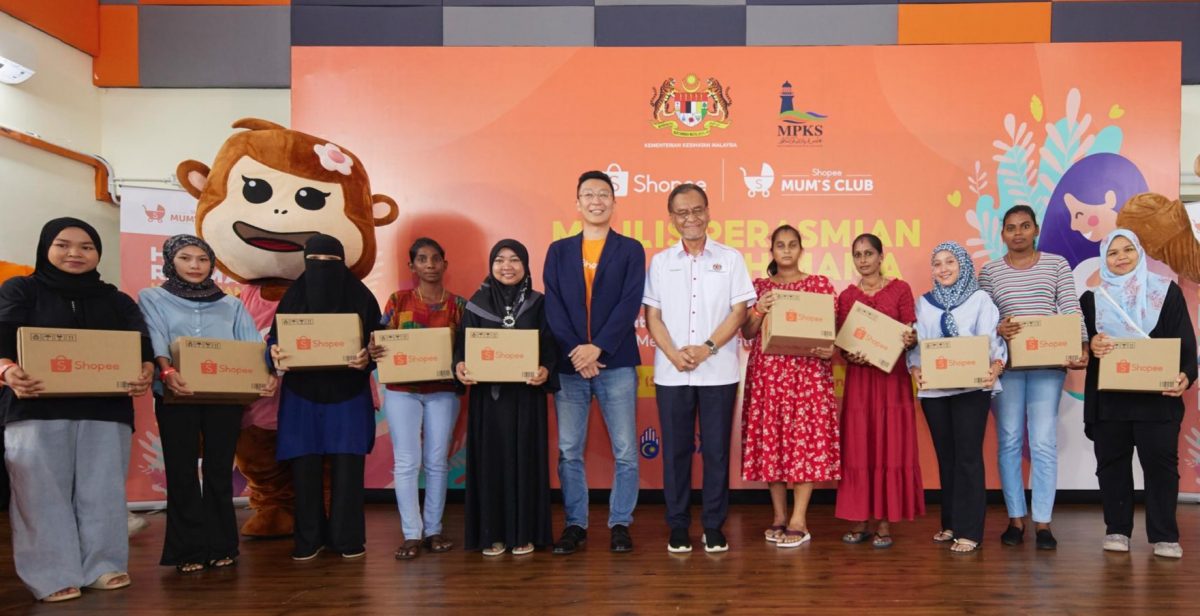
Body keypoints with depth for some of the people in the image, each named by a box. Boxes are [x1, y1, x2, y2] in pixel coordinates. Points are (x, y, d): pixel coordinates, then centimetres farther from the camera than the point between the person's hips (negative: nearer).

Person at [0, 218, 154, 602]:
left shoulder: (117, 301, 16)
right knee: (44, 493, -3)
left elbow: (142, 346, 4)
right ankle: (52, 576, 4)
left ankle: (104, 567, 11)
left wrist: (147, 372, -19)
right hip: (37, 408, -2)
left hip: (105, 410, 2)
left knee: (102, 490, 3)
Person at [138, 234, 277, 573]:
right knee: (182, 471, 1)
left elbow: (252, 344, 3)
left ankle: (221, 546, 14)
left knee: (220, 470, 5)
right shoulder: (153, 298, 8)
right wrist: (167, 371, -30)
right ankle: (189, 550, 9)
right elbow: (155, 340, -10)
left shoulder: (231, 305, 14)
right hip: (178, 396, -1)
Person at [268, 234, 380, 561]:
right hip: (302, 394, 1)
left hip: (348, 394, -1)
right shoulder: (294, 296, 4)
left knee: (347, 466, -1)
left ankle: (347, 537, 11)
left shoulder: (361, 297, -1)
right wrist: (276, 354, -19)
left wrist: (366, 358, -23)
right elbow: (275, 338, 3)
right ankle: (308, 539, 13)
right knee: (305, 466, 2)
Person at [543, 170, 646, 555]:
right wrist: (575, 352, -12)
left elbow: (629, 304, -5)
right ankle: (575, 524, 18)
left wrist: (597, 348, -15)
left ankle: (620, 523, 16)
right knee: (569, 451, 6)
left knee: (625, 451, 2)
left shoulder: (630, 250, 6)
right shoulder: (558, 251, 11)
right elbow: (552, 306, 1)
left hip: (616, 363, -1)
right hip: (568, 364, 2)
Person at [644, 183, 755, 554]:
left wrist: (707, 348, -12)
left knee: (716, 450, 4)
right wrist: (674, 354, -11)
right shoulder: (660, 262, 8)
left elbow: (739, 312, -1)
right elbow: (652, 316, 4)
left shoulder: (730, 259, 4)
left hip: (718, 372, -1)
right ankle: (678, 526, 16)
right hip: (671, 373, 1)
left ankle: (714, 525, 16)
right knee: (676, 450, 6)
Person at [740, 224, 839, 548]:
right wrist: (759, 310, -11)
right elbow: (747, 333, 6)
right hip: (767, 373, 2)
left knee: (807, 440, -5)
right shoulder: (759, 287, 11)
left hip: (808, 372, -2)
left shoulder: (820, 284, 7)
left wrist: (828, 349, -15)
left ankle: (799, 521, 1)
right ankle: (779, 516, 14)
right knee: (771, 441, 2)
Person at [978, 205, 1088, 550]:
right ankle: (1015, 518, 13)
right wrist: (997, 330, -18)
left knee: (1044, 442, -3)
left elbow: (1071, 311, 2)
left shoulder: (1057, 264, 7)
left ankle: (1043, 522, 5)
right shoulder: (989, 271, 7)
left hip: (1048, 363, 0)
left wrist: (1082, 347, -12)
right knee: (1009, 441, 4)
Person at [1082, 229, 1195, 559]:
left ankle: (1164, 535, 8)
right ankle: (1117, 530, 15)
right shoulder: (1092, 298, 9)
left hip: (1156, 397, -2)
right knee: (1112, 463, 5)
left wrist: (1185, 375, -16)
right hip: (1108, 398, 2)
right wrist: (1090, 346, -15)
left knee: (1160, 463, -1)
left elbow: (1185, 341, 1)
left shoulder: (1167, 292, 5)